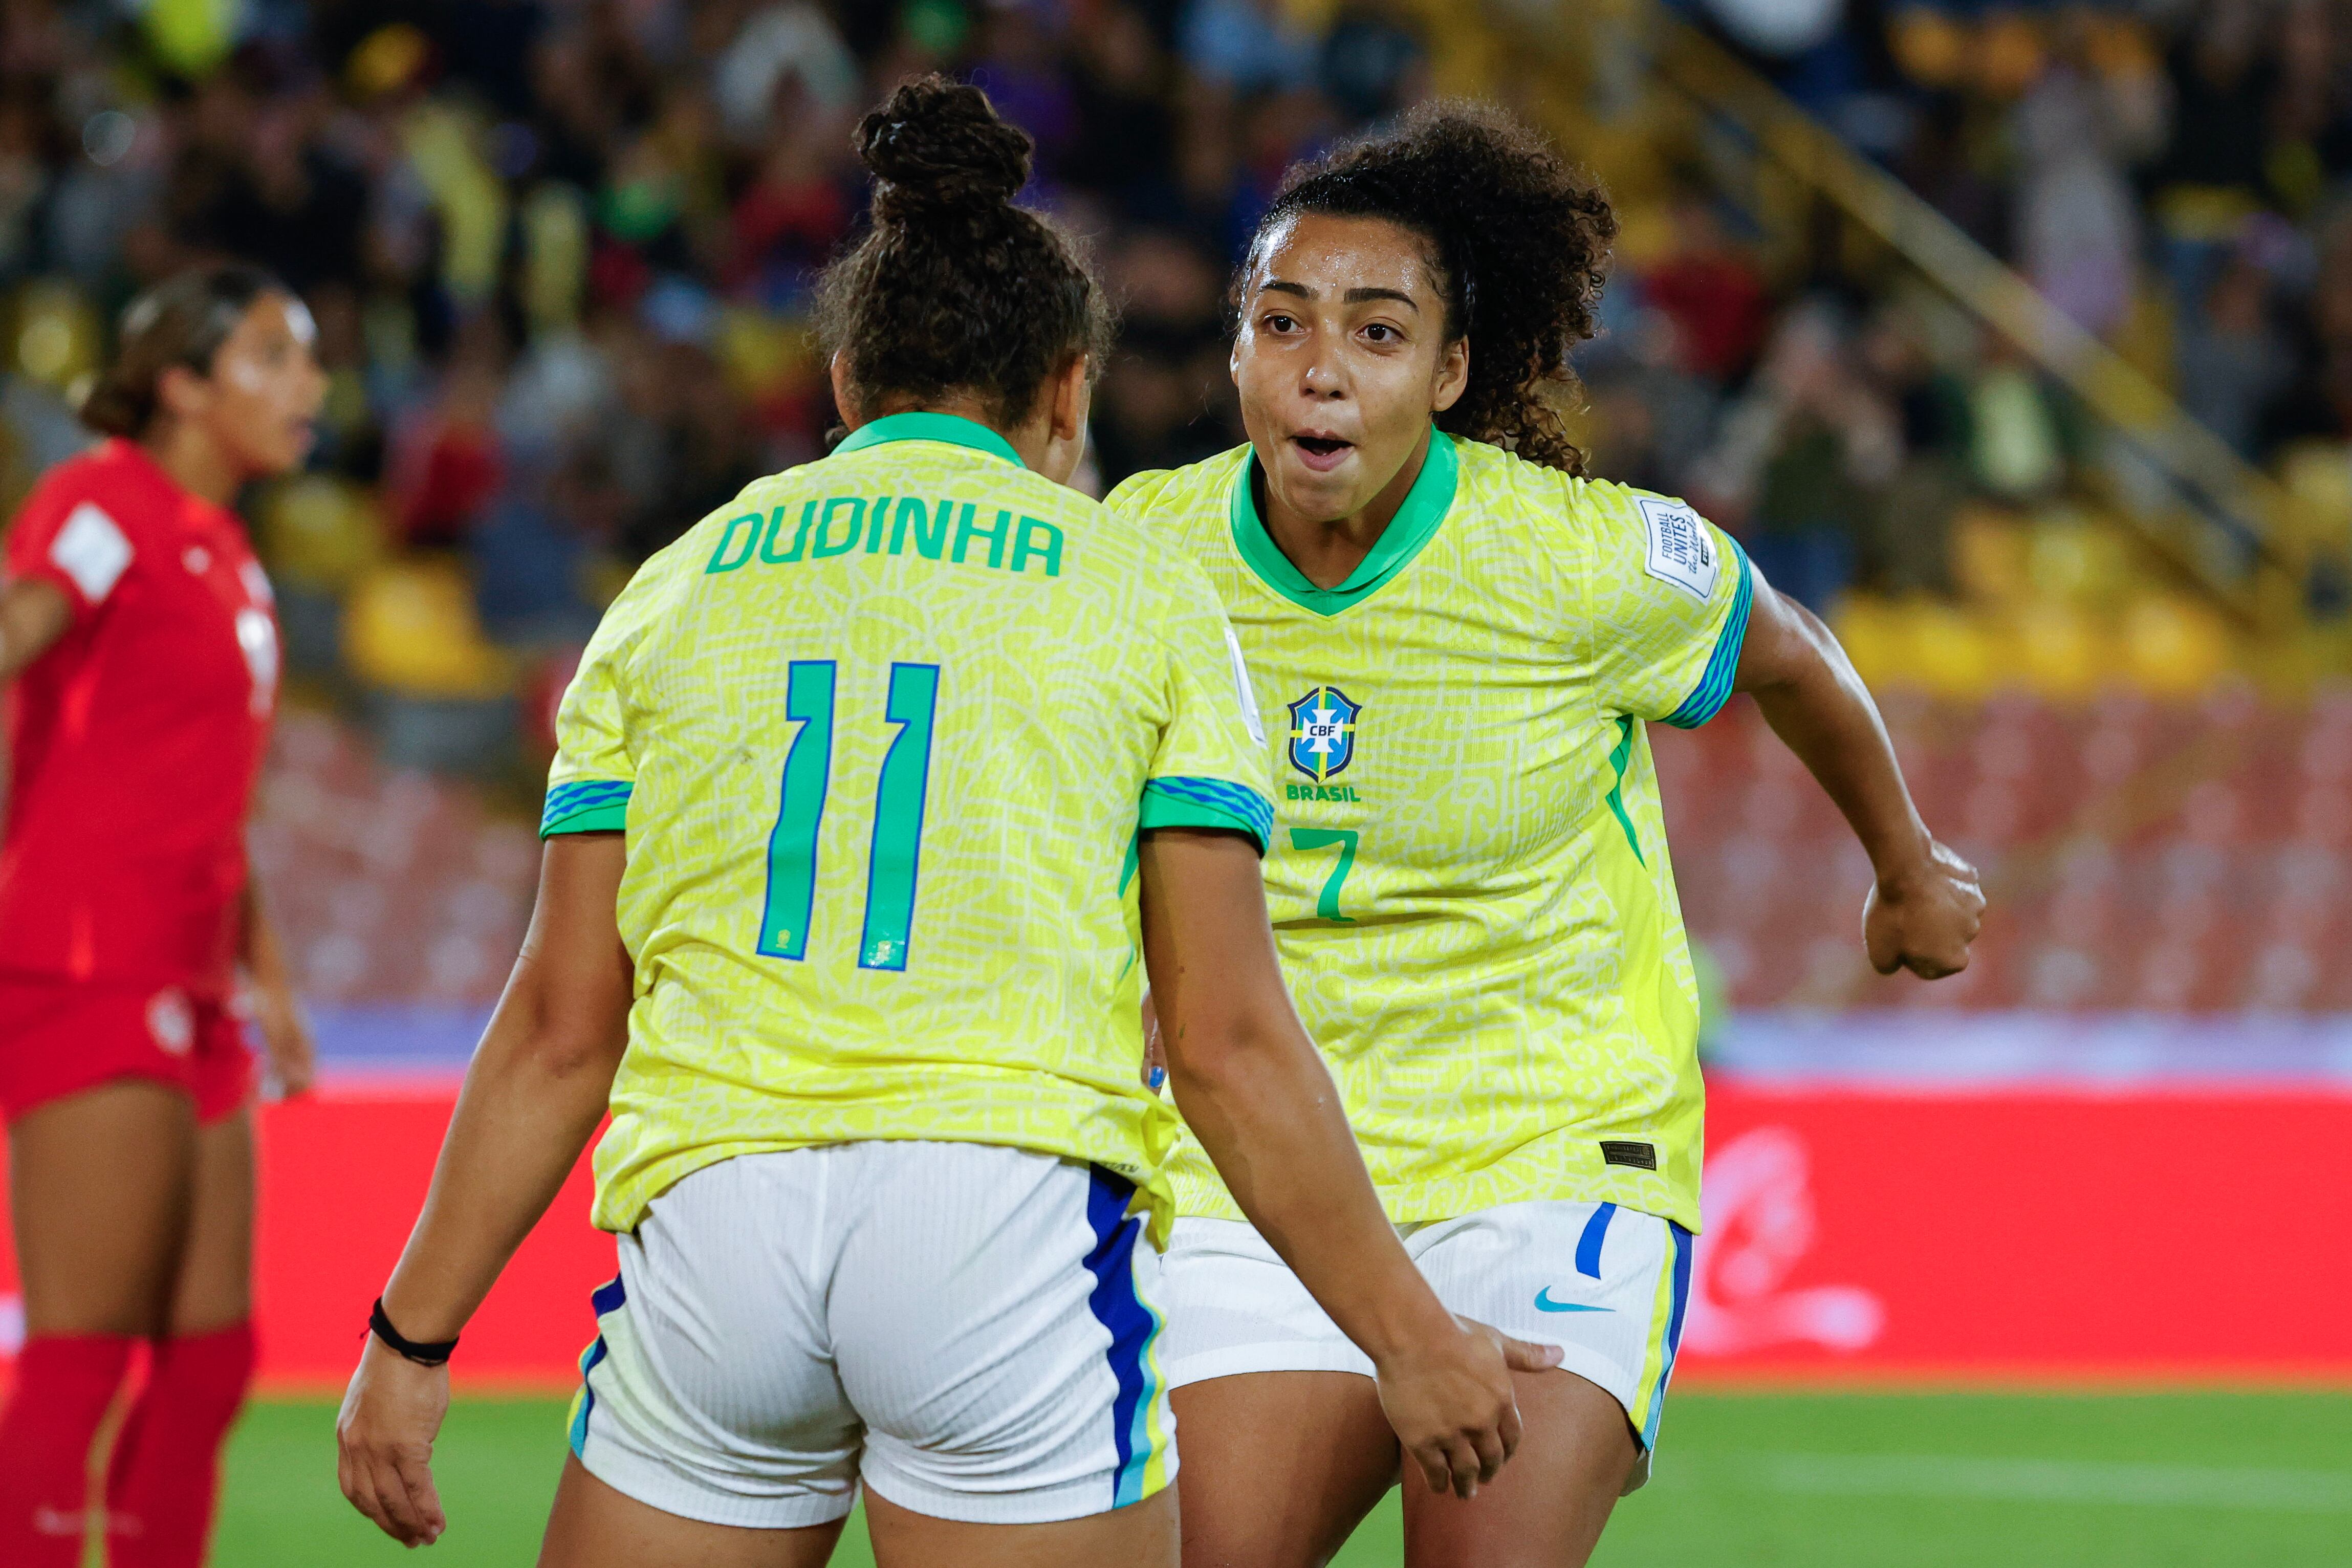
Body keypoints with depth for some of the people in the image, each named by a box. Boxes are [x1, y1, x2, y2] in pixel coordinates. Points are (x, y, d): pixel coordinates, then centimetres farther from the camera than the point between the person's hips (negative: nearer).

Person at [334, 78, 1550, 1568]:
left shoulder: (677, 586, 17)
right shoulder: (1144, 598, 10)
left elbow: (561, 1027, 11)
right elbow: (1230, 1043, 3)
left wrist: (413, 1337, 16)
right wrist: (1409, 1336, 9)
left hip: (709, 1216, 2)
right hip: (1015, 1208, -2)